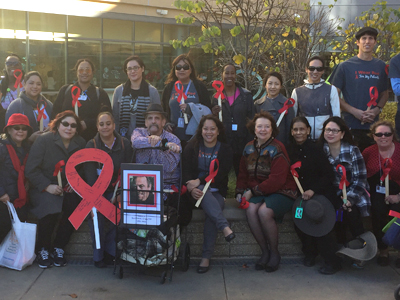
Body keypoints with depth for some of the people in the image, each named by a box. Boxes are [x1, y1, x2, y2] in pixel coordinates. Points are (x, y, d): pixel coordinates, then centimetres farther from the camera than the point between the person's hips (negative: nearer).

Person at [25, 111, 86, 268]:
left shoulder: (80, 143, 3)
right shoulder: (43, 140, -9)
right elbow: (31, 170, -11)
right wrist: (47, 186, -18)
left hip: (68, 189, 4)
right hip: (43, 188, -3)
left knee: (76, 206, -26)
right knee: (50, 208, -31)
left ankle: (58, 248, -7)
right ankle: (43, 249, -6)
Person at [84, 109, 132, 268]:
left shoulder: (124, 144, -1)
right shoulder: (91, 145, -4)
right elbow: (90, 175, -12)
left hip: (116, 189, 1)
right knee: (96, 214, -19)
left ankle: (110, 252, 1)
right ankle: (98, 255, 0)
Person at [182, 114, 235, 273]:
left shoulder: (225, 149, 7)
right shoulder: (192, 147, 9)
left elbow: (221, 174, -5)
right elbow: (186, 171, -1)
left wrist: (199, 181, -19)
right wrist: (191, 188, -22)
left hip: (216, 191, 0)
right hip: (197, 190, 0)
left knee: (212, 215, -29)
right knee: (203, 192, -37)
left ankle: (206, 257, -25)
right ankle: (225, 227, -49)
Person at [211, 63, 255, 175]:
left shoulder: (246, 95, 4)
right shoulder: (216, 96, 7)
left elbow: (252, 119, 3)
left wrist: (250, 144, -5)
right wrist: (214, 114, -10)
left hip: (241, 142, -1)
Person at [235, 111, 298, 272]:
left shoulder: (277, 149, -11)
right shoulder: (249, 148, 10)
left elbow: (277, 180, -18)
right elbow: (243, 174, 17)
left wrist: (253, 191, -15)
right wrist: (240, 192, 0)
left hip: (281, 192, -5)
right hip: (257, 192, 5)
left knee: (264, 211, -31)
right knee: (250, 209, -26)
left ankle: (275, 252, -7)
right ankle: (265, 252, -8)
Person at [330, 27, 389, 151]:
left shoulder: (381, 66, 11)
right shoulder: (345, 66, 1)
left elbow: (385, 93, 16)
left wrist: (376, 110, -4)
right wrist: (354, 111, -12)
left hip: (373, 125, 3)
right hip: (351, 126, -3)